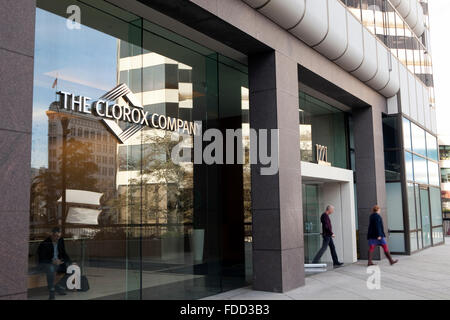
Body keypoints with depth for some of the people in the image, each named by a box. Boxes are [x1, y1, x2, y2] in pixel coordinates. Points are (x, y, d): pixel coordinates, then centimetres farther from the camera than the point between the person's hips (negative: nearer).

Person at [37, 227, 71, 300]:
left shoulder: (61, 241, 1)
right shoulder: (44, 244, -16)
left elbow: (64, 253, 10)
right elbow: (41, 259, -17)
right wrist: (52, 261, -30)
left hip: (58, 262, 6)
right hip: (46, 264, -6)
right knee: (51, 269, -40)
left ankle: (59, 286, -1)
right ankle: (51, 292, -29)